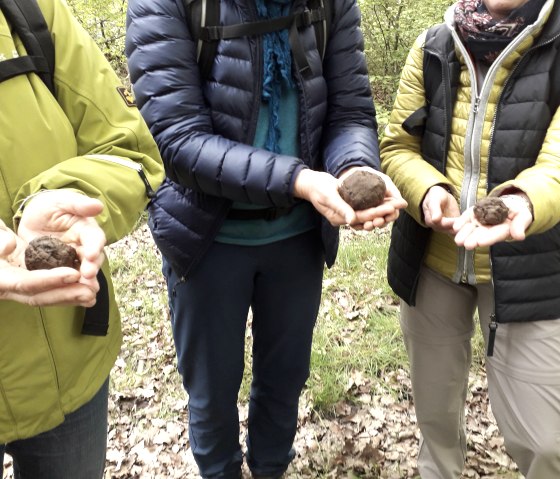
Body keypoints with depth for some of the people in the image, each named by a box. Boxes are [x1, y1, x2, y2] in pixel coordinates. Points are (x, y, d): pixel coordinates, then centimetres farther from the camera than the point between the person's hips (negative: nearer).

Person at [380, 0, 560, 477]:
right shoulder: (432, 49, -1)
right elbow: (397, 146, -2)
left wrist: (521, 202, -46)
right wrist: (428, 190, -24)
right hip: (430, 261, 3)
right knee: (435, 408, 21)